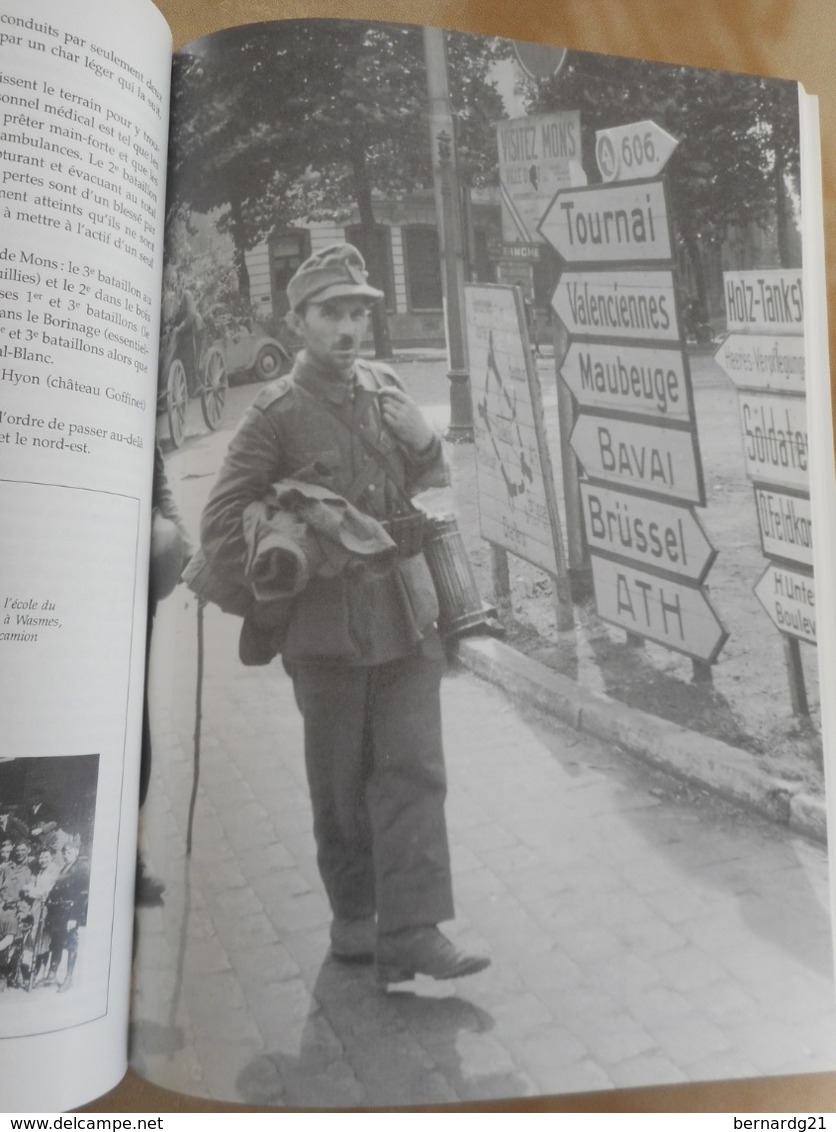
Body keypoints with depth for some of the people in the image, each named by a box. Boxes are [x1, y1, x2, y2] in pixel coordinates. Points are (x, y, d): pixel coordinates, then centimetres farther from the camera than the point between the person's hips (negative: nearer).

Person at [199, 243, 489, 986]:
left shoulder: (387, 388, 7)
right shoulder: (277, 413, -7)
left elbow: (435, 480, 21)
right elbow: (222, 527, -6)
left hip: (408, 615, 4)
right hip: (330, 625, -4)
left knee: (414, 771, -1)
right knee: (341, 783, 10)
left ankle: (411, 932, 4)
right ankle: (354, 919, 28)